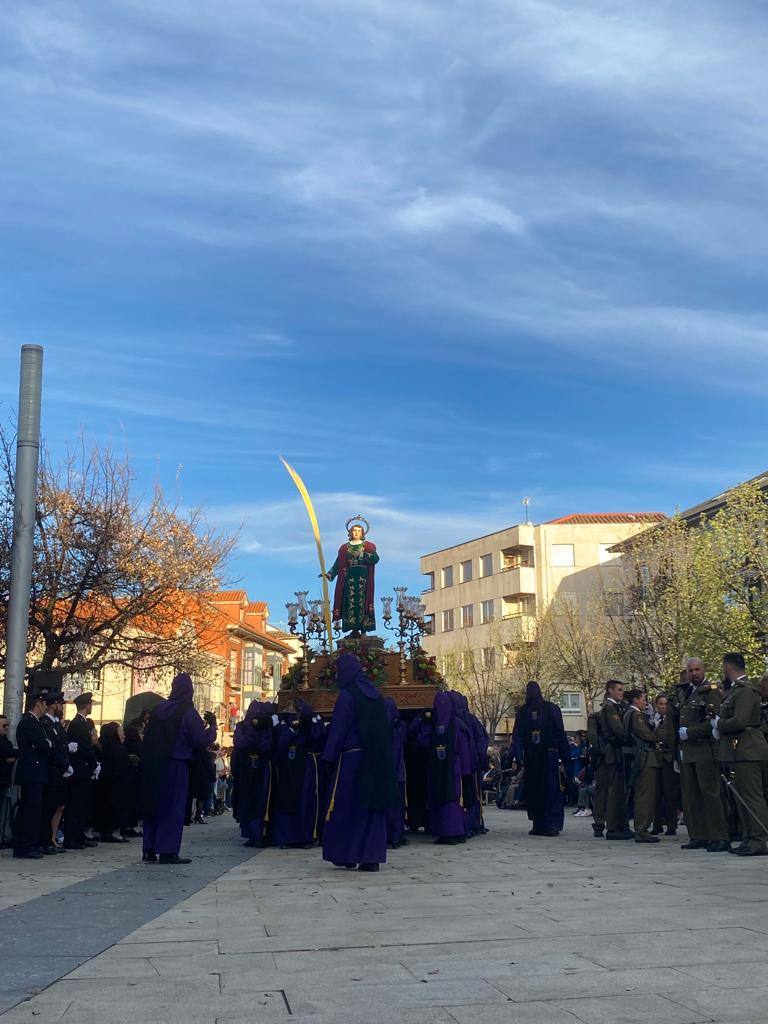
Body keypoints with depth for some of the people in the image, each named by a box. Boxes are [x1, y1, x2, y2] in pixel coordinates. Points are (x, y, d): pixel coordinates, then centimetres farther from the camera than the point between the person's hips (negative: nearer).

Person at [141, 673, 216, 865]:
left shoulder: (159, 708, 4)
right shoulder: (188, 712, -12)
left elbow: (148, 736, 10)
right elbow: (203, 741, -14)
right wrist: (212, 725, 1)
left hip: (153, 766, 5)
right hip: (176, 766, -5)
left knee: (153, 805, 13)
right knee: (173, 807, 3)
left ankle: (149, 851, 15)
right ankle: (168, 851, 2)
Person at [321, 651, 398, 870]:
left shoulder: (346, 696, -10)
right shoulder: (375, 695, 10)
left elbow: (337, 729, -11)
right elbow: (384, 729, 12)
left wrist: (329, 758, -7)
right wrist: (382, 757, 15)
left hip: (351, 756, -6)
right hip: (376, 760, 6)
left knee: (344, 806, 6)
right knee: (372, 807, 8)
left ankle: (345, 854, 10)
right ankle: (372, 857, 5)